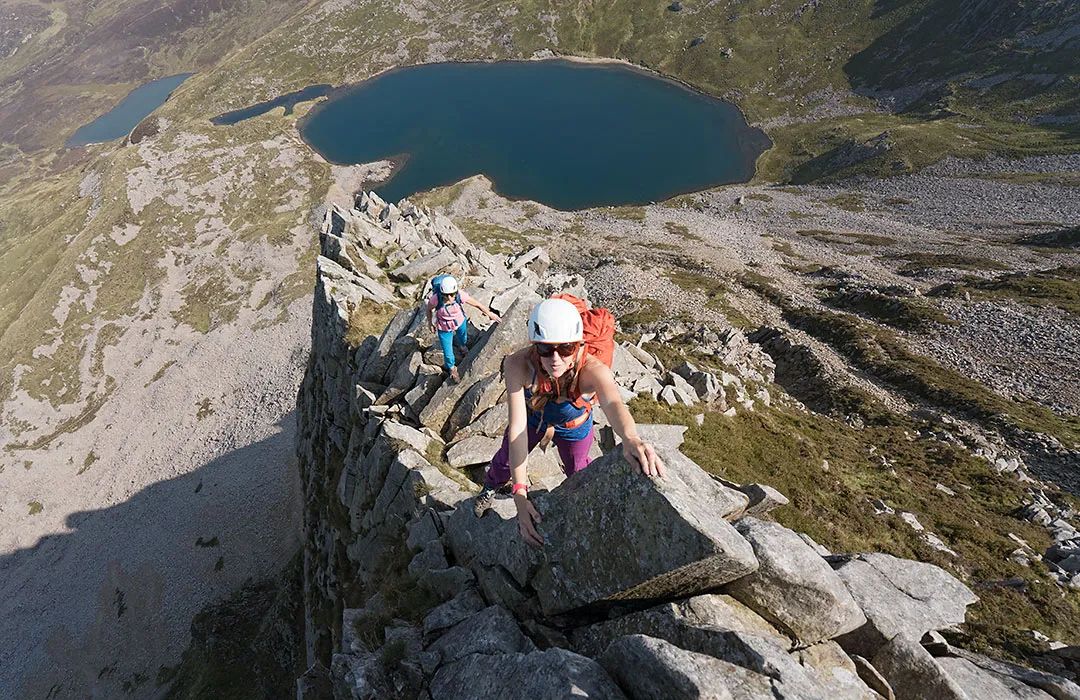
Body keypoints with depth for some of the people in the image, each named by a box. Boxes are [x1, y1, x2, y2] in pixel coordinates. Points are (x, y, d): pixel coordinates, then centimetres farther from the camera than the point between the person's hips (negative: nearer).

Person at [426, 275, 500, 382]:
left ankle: (462, 345, 73)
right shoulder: (436, 299, -38)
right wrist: (430, 322, 2)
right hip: (444, 328, -2)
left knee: (463, 339, 33)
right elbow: (429, 309, -13)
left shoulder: (461, 295, -34)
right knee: (448, 354, 10)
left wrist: (490, 314, -4)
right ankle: (452, 368, 45)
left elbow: (477, 304, -17)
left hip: (460, 322, 2)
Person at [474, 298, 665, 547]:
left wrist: (630, 439, -88)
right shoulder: (517, 365, -42)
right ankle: (491, 487, 61)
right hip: (533, 416, 2)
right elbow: (517, 428, -44)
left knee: (578, 472, 20)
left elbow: (613, 403, -65)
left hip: (573, 426, -1)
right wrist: (519, 495, -49)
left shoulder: (593, 371, -44)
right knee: (506, 457, 25)